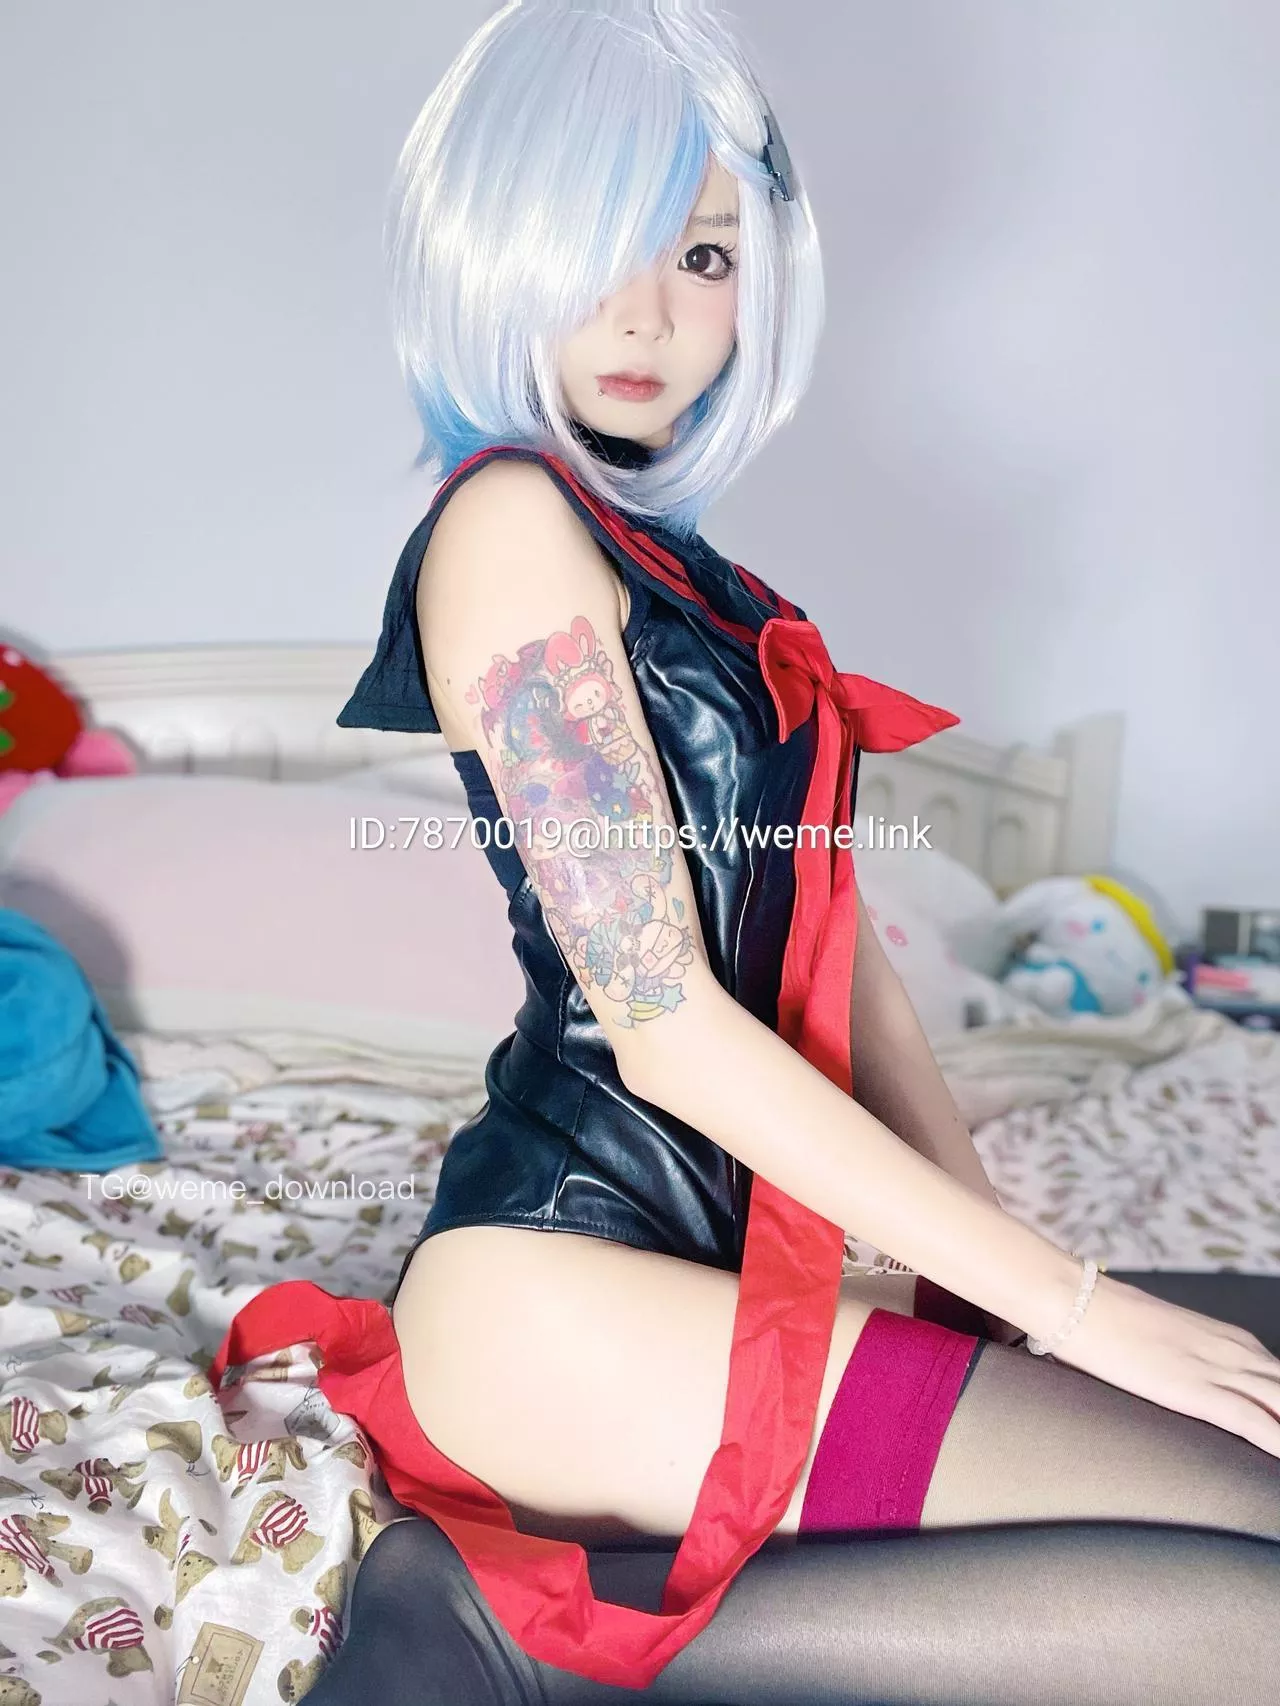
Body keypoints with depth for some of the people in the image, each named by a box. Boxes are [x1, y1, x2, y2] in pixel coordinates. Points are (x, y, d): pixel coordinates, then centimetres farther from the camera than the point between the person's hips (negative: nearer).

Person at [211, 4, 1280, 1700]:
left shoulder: (685, 574, 17)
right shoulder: (509, 521, -10)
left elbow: (833, 956, 13)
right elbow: (662, 1023, -16)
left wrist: (1004, 1263, 6)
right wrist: (1063, 1298, -12)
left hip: (719, 1252, 8)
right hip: (564, 1278, -8)